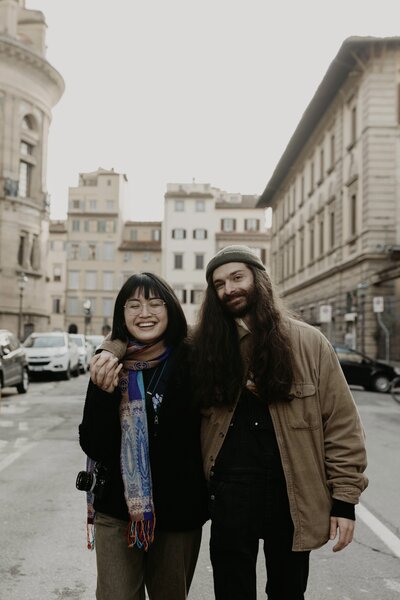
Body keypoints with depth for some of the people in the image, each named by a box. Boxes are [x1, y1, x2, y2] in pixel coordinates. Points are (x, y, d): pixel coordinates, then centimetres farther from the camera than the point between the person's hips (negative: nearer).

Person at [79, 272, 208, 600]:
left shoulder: (192, 363, -8)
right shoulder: (110, 367, -5)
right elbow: (93, 446, -8)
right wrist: (104, 392, -20)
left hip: (179, 513, 0)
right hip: (116, 513, 0)